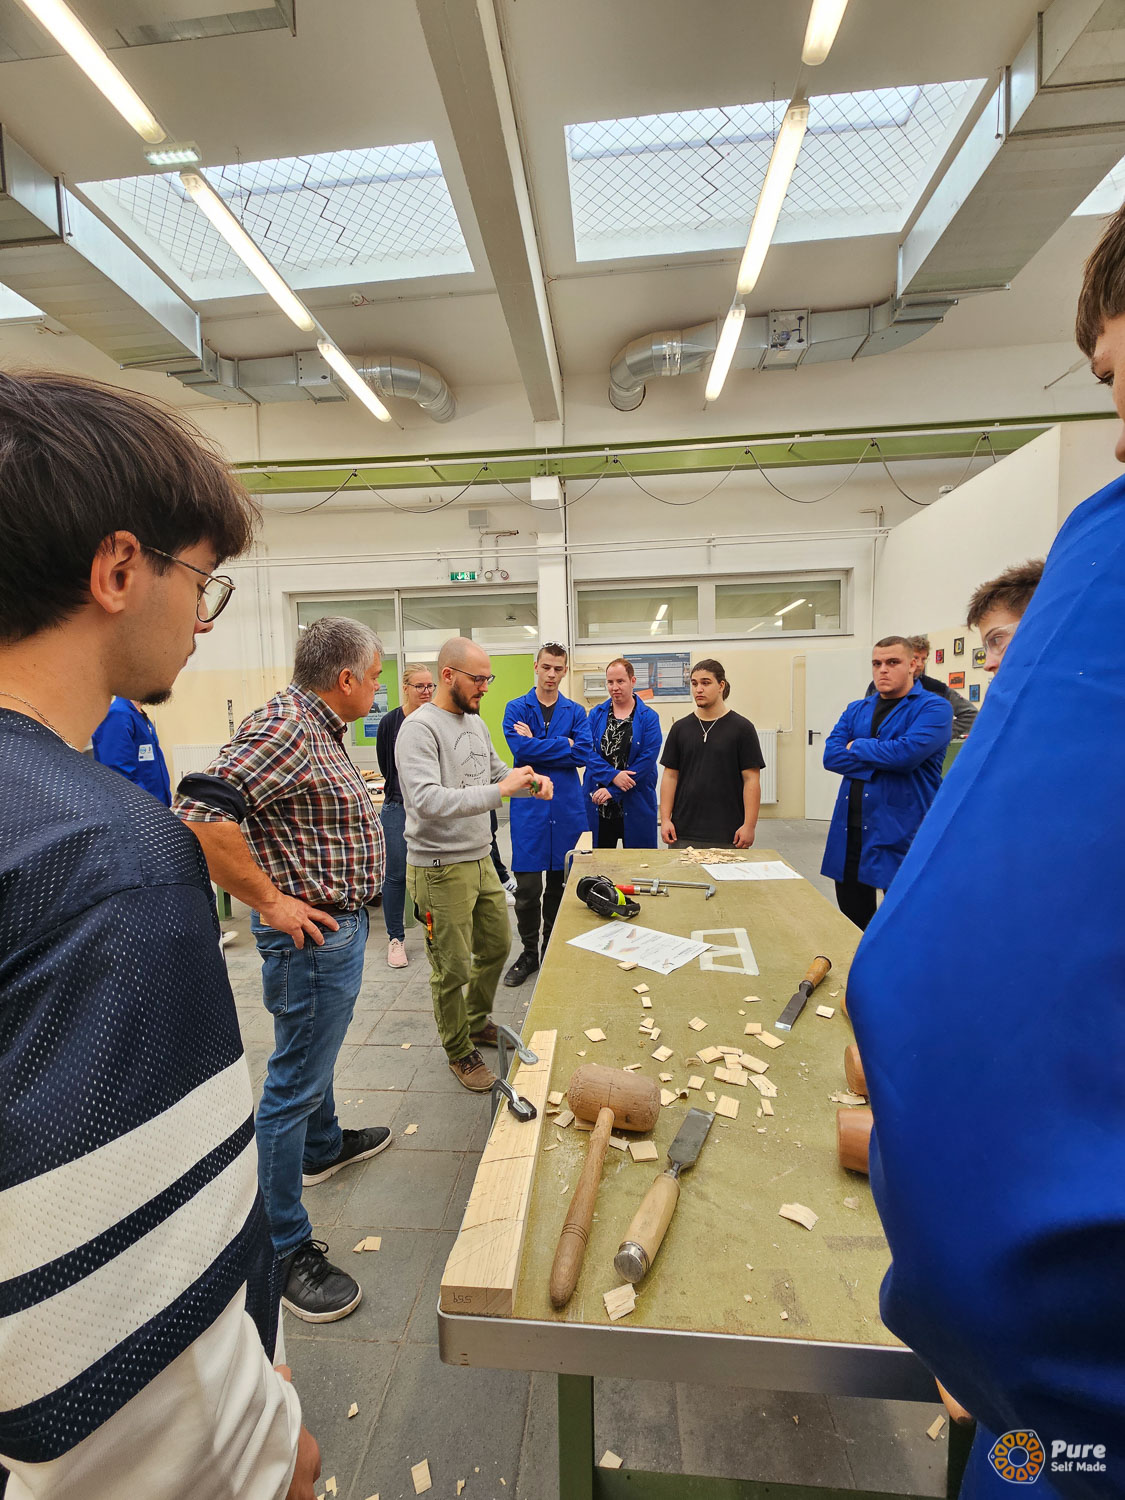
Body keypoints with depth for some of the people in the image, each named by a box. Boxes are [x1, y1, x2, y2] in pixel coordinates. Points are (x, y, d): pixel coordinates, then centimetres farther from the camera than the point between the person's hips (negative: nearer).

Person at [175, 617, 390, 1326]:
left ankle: (324, 1145, 52)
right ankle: (285, 1249, 22)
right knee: (293, 1085, 5)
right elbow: (200, 812, -33)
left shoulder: (320, 728, 9)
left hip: (340, 926, 10)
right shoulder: (284, 727, -23)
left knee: (315, 1053, 28)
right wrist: (271, 903, -26)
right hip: (312, 934, -10)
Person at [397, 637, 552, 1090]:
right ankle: (460, 1052, 31)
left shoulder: (475, 722, 9)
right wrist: (498, 790, -32)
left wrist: (530, 780, -2)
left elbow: (497, 772, 19)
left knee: (496, 945, 21)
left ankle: (477, 1023, 45)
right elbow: (426, 799, -29)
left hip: (481, 860, 9)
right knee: (453, 969, 7)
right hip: (441, 870, -8)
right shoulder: (420, 728, -18)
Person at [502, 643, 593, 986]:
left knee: (560, 883, 11)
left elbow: (584, 753, -7)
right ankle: (529, 952, 20)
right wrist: (564, 744, -9)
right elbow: (520, 748, -14)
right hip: (528, 805, -2)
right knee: (527, 886, 1)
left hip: (567, 805, 2)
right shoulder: (517, 709, 4)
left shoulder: (575, 711, 9)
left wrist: (538, 745, -10)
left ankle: (553, 949, 28)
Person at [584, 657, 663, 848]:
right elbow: (588, 752, -2)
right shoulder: (596, 714, 8)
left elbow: (647, 759, -10)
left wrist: (613, 791, -14)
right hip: (598, 804, 2)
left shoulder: (649, 717, -1)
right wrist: (613, 776, -18)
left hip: (635, 805, -2)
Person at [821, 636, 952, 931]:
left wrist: (857, 747, -5)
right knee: (852, 925, 16)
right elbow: (831, 756, -1)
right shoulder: (855, 710, 13)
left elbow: (907, 752, -21)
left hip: (901, 836, -5)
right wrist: (884, 759, -11)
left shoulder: (934, 708, -3)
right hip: (849, 833, 5)